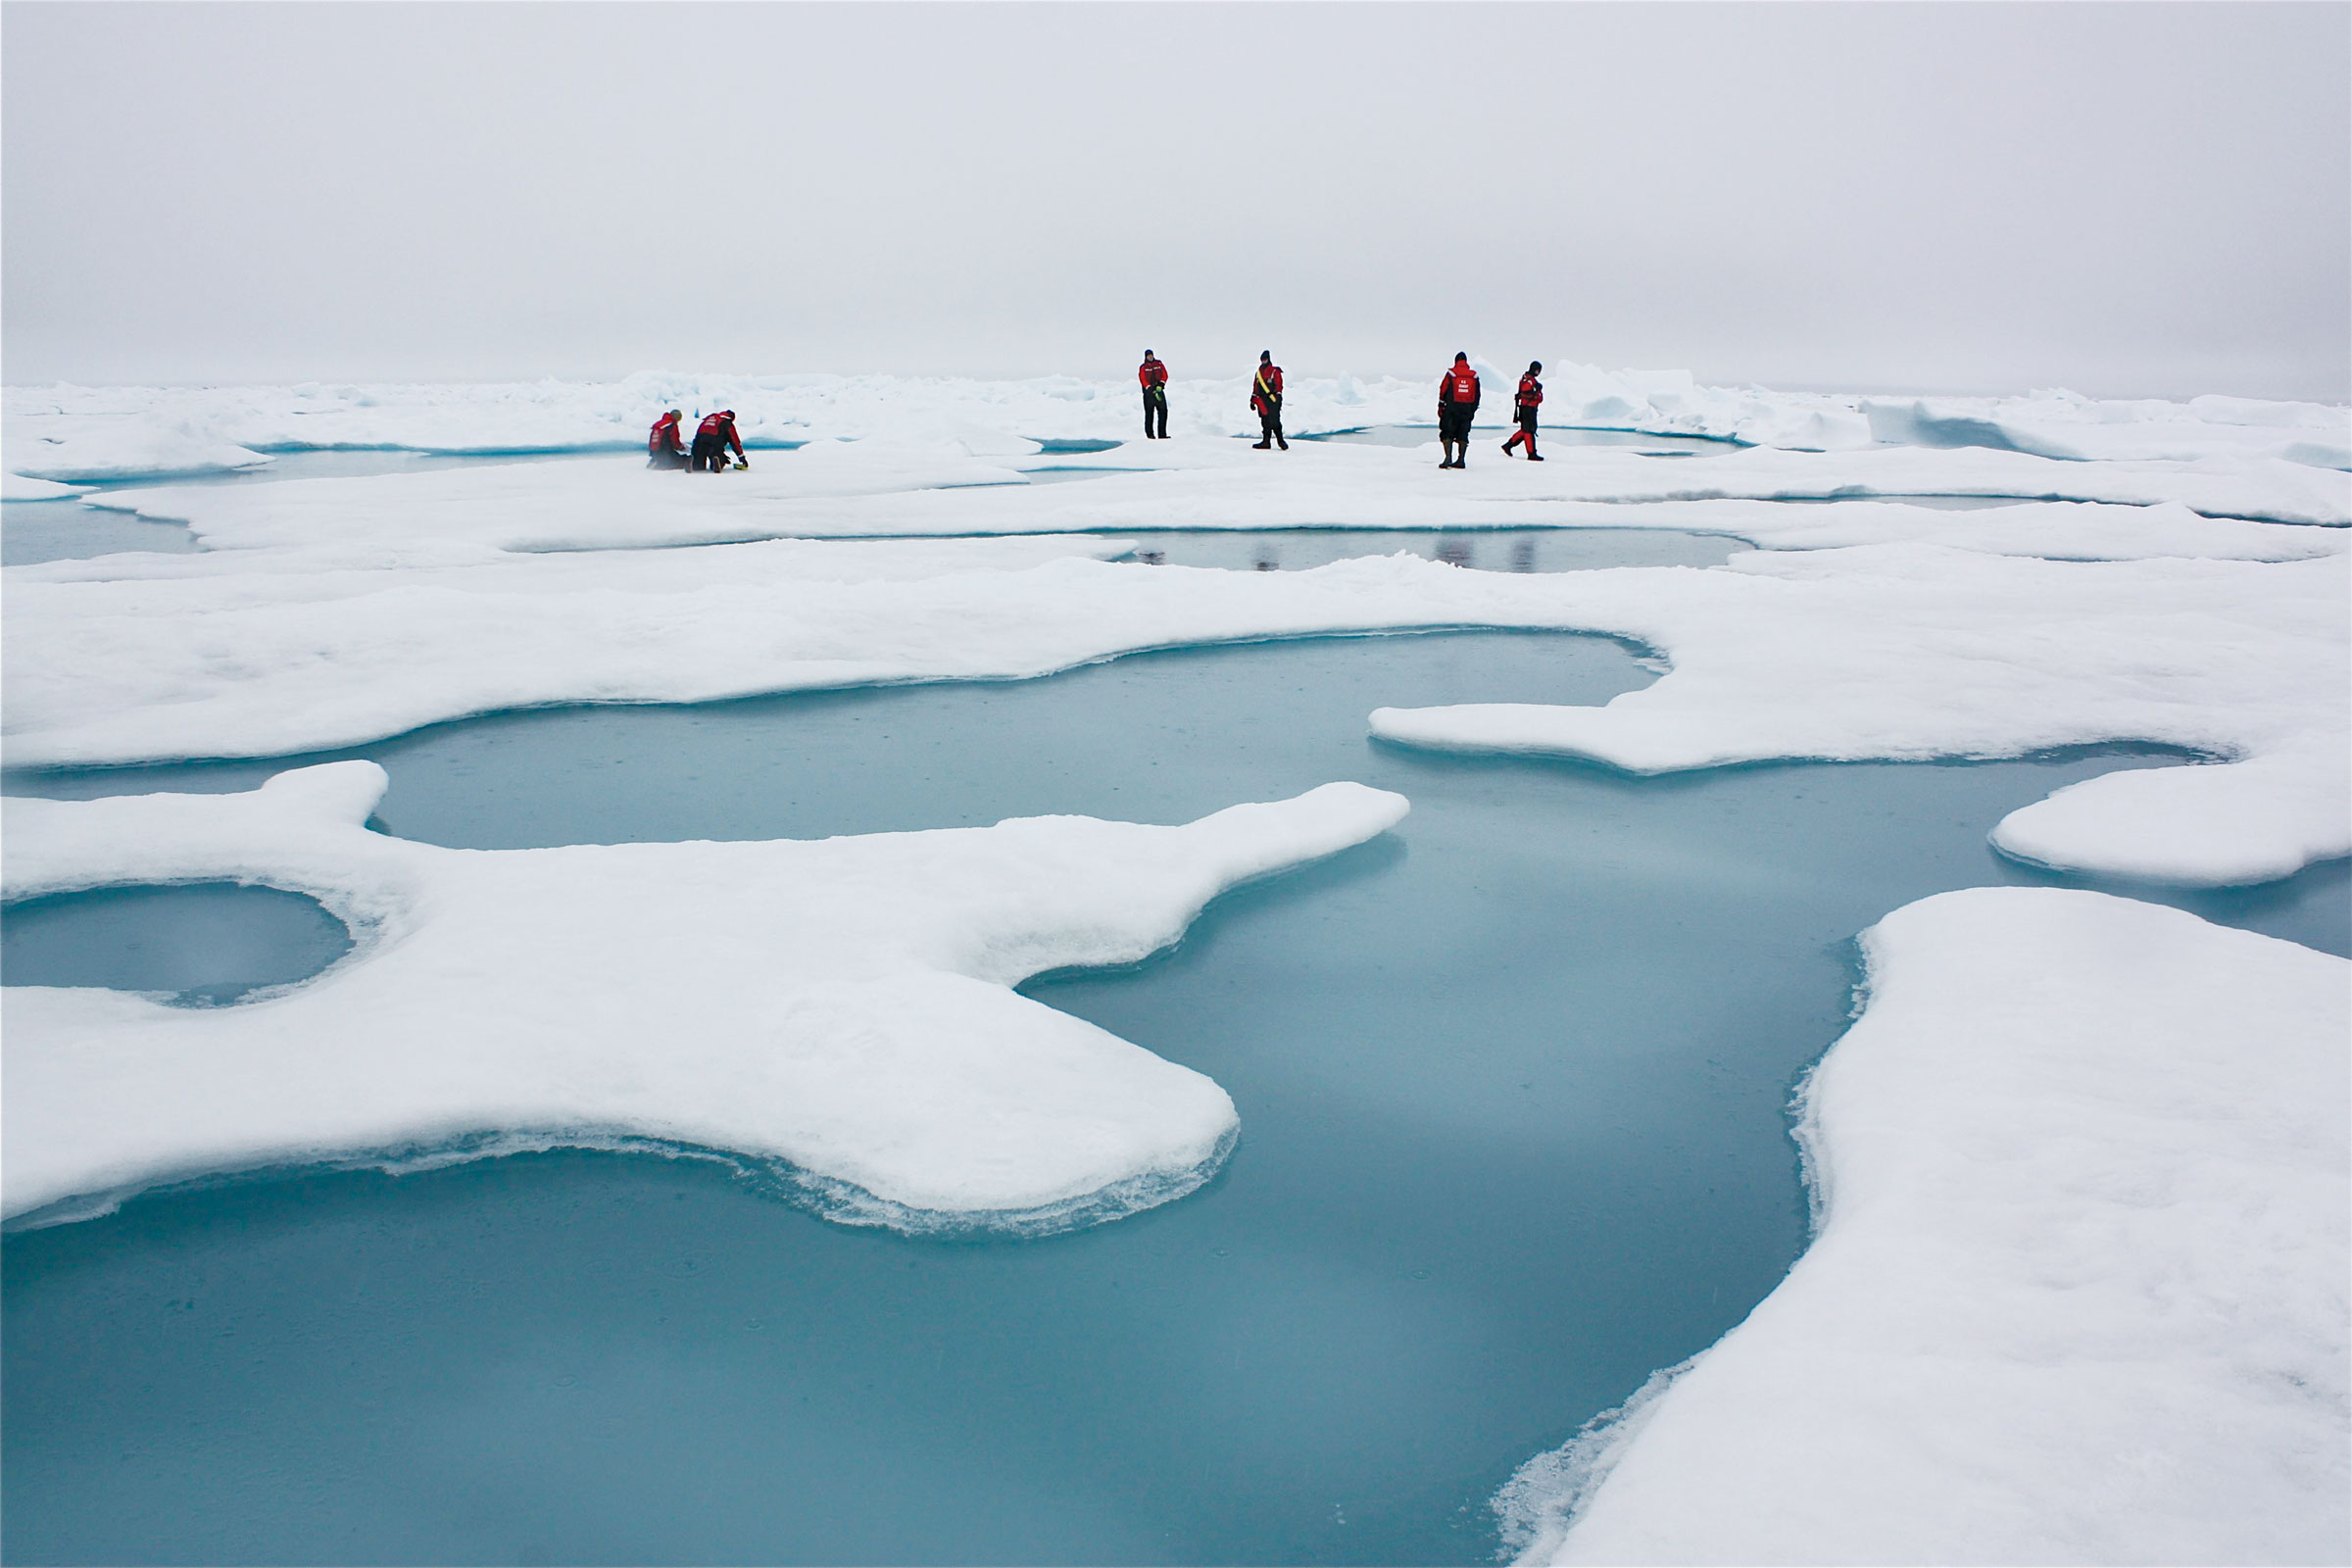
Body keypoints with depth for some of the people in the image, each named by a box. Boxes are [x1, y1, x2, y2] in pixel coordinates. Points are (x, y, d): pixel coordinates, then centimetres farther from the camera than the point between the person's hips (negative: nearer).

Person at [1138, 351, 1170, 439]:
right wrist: (1152, 390, -17)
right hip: (1148, 392, -3)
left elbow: (1165, 375, 8)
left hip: (1159, 390, 3)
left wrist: (1161, 384, -10)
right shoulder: (1142, 367, 3)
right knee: (1149, 413, -4)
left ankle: (1162, 434, -1)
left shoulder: (1159, 364, 13)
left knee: (1163, 411, -3)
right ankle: (1150, 434, 0)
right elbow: (1143, 380, -6)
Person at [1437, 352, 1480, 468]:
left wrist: (1440, 407, 6)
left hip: (1451, 409, -3)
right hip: (1467, 410, 3)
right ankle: (1461, 460, 8)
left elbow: (1443, 391, -1)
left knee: (1447, 434, 1)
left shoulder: (1451, 374, -3)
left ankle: (1448, 458, -12)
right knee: (1463, 435, 10)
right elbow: (1477, 395, 10)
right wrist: (1473, 410, 17)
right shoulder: (1474, 376, 7)